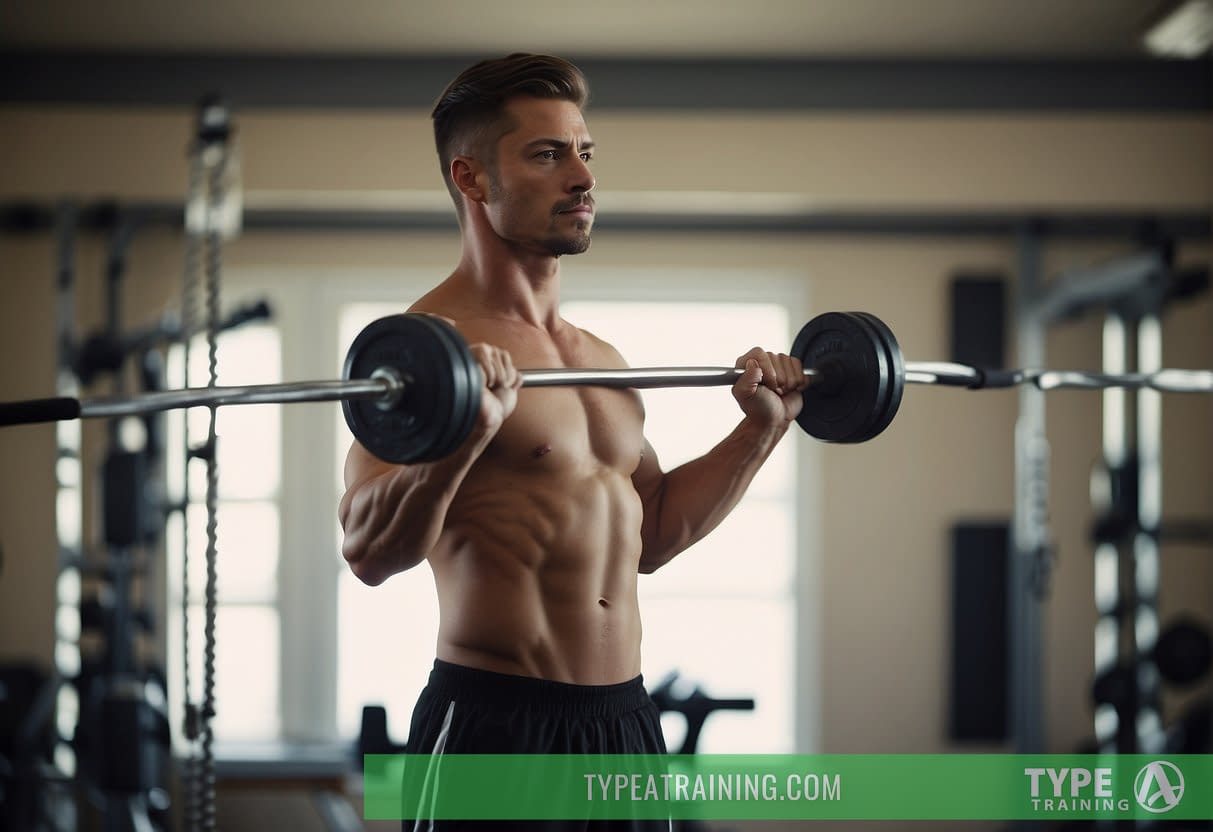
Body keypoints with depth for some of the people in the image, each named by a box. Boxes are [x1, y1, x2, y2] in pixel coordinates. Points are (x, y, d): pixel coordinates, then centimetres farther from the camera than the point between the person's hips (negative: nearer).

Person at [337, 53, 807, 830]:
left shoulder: (599, 358, 15)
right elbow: (370, 551, -19)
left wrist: (761, 427, 18)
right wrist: (465, 438, -34)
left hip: (626, 720, 7)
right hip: (496, 726, -7)